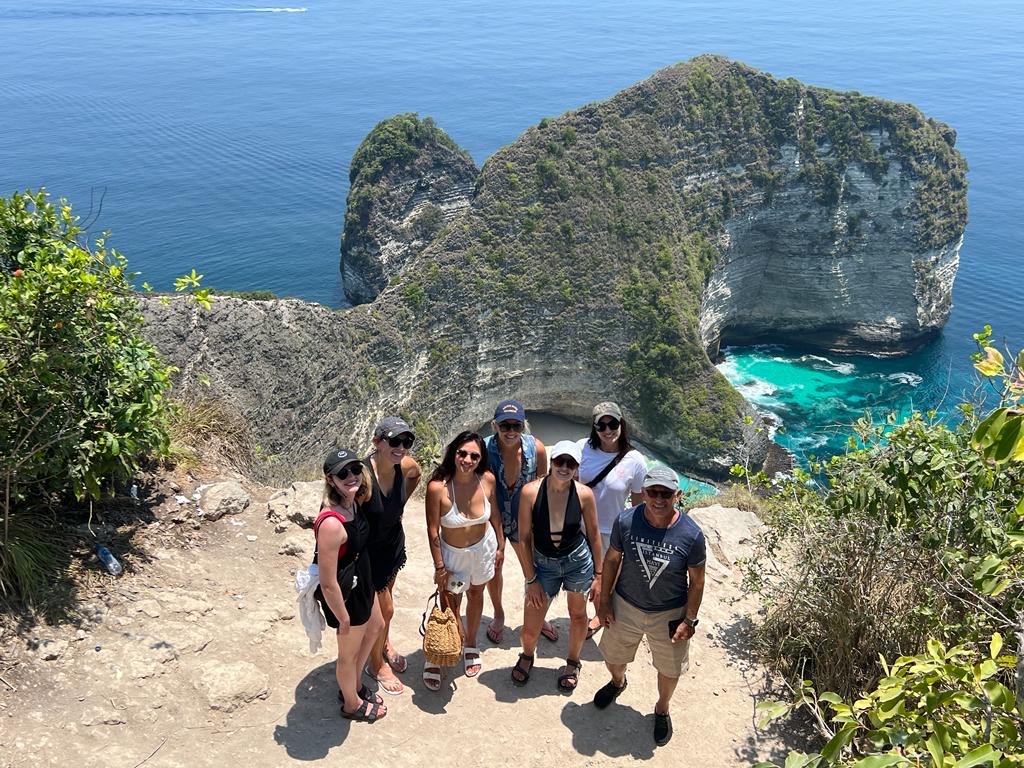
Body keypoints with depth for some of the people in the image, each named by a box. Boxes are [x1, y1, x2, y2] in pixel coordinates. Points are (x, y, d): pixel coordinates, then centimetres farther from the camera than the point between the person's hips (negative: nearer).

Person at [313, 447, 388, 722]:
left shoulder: (352, 502, -11)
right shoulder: (331, 524, -38)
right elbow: (328, 583, -30)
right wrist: (343, 619, -18)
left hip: (361, 582, 9)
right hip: (345, 595, -9)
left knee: (375, 627, 32)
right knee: (350, 652, 18)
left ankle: (353, 685, 55)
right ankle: (352, 703, 48)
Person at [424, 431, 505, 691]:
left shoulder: (487, 479, -21)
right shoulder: (437, 487, -30)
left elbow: (495, 515, -3)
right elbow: (433, 530, -19)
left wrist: (500, 547, 5)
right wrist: (439, 567, -12)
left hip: (483, 548, 3)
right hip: (452, 553, -3)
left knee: (476, 595, 24)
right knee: (450, 605, 9)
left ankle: (471, 645, 49)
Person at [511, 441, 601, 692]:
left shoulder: (584, 494, -17)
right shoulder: (531, 491, -20)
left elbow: (593, 535, -3)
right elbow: (524, 538, -11)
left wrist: (598, 575, 2)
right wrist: (531, 579, -8)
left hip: (578, 560, 0)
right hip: (543, 563, 0)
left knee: (578, 615, 21)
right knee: (530, 629, 7)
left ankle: (572, 662, 50)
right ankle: (527, 656, 44)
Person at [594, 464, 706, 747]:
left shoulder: (691, 535, -25)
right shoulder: (626, 521, -22)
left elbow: (697, 581, -11)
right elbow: (612, 559, -6)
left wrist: (689, 621, -8)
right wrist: (604, 601, -1)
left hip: (670, 614, -1)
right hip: (626, 607, 2)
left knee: (669, 669, 20)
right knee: (613, 656, 25)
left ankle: (662, 709, 53)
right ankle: (617, 682, 62)